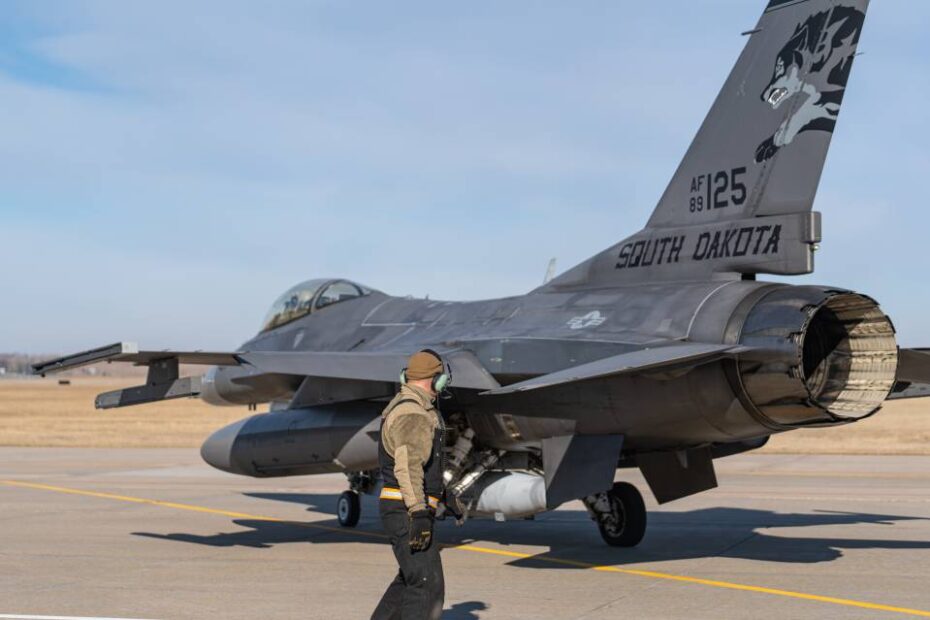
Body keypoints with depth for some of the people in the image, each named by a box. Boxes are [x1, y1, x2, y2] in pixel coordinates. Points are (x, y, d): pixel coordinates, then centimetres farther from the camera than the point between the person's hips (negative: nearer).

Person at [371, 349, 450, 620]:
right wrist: (419, 514, -30)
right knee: (428, 586, -11)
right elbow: (408, 467, -26)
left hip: (405, 510, 11)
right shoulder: (412, 414, -17)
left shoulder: (404, 406, 17)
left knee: (410, 578, 22)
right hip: (408, 512, -11)